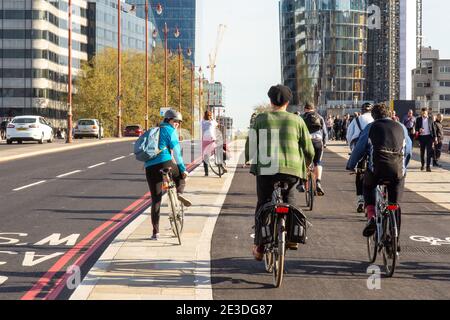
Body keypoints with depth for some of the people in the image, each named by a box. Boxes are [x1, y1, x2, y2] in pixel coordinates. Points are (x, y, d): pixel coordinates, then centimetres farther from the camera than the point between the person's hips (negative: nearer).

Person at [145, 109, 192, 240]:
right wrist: (183, 168, -3)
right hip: (165, 163, -5)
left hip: (150, 167, 5)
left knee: (156, 200, 7)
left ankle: (155, 232, 4)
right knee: (182, 176, 26)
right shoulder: (170, 131, 3)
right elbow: (176, 151, -5)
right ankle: (179, 193, -7)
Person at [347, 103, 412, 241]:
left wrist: (350, 166, 29)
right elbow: (409, 151, 26)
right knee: (395, 205, 15)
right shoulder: (401, 127, 19)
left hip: (377, 168, -2)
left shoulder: (371, 127, 12)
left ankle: (371, 216, 7)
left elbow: (359, 149, 14)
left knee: (368, 187, 29)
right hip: (398, 170, 2)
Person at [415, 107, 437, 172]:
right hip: (421, 137, 1)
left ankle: (428, 166, -7)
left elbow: (433, 128, 6)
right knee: (422, 151, 10)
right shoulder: (418, 119, 4)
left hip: (429, 136, -1)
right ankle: (423, 164, 26)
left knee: (429, 151, -7)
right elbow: (416, 128, 3)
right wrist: (419, 129, -20)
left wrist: (435, 137, 2)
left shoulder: (430, 119, 4)